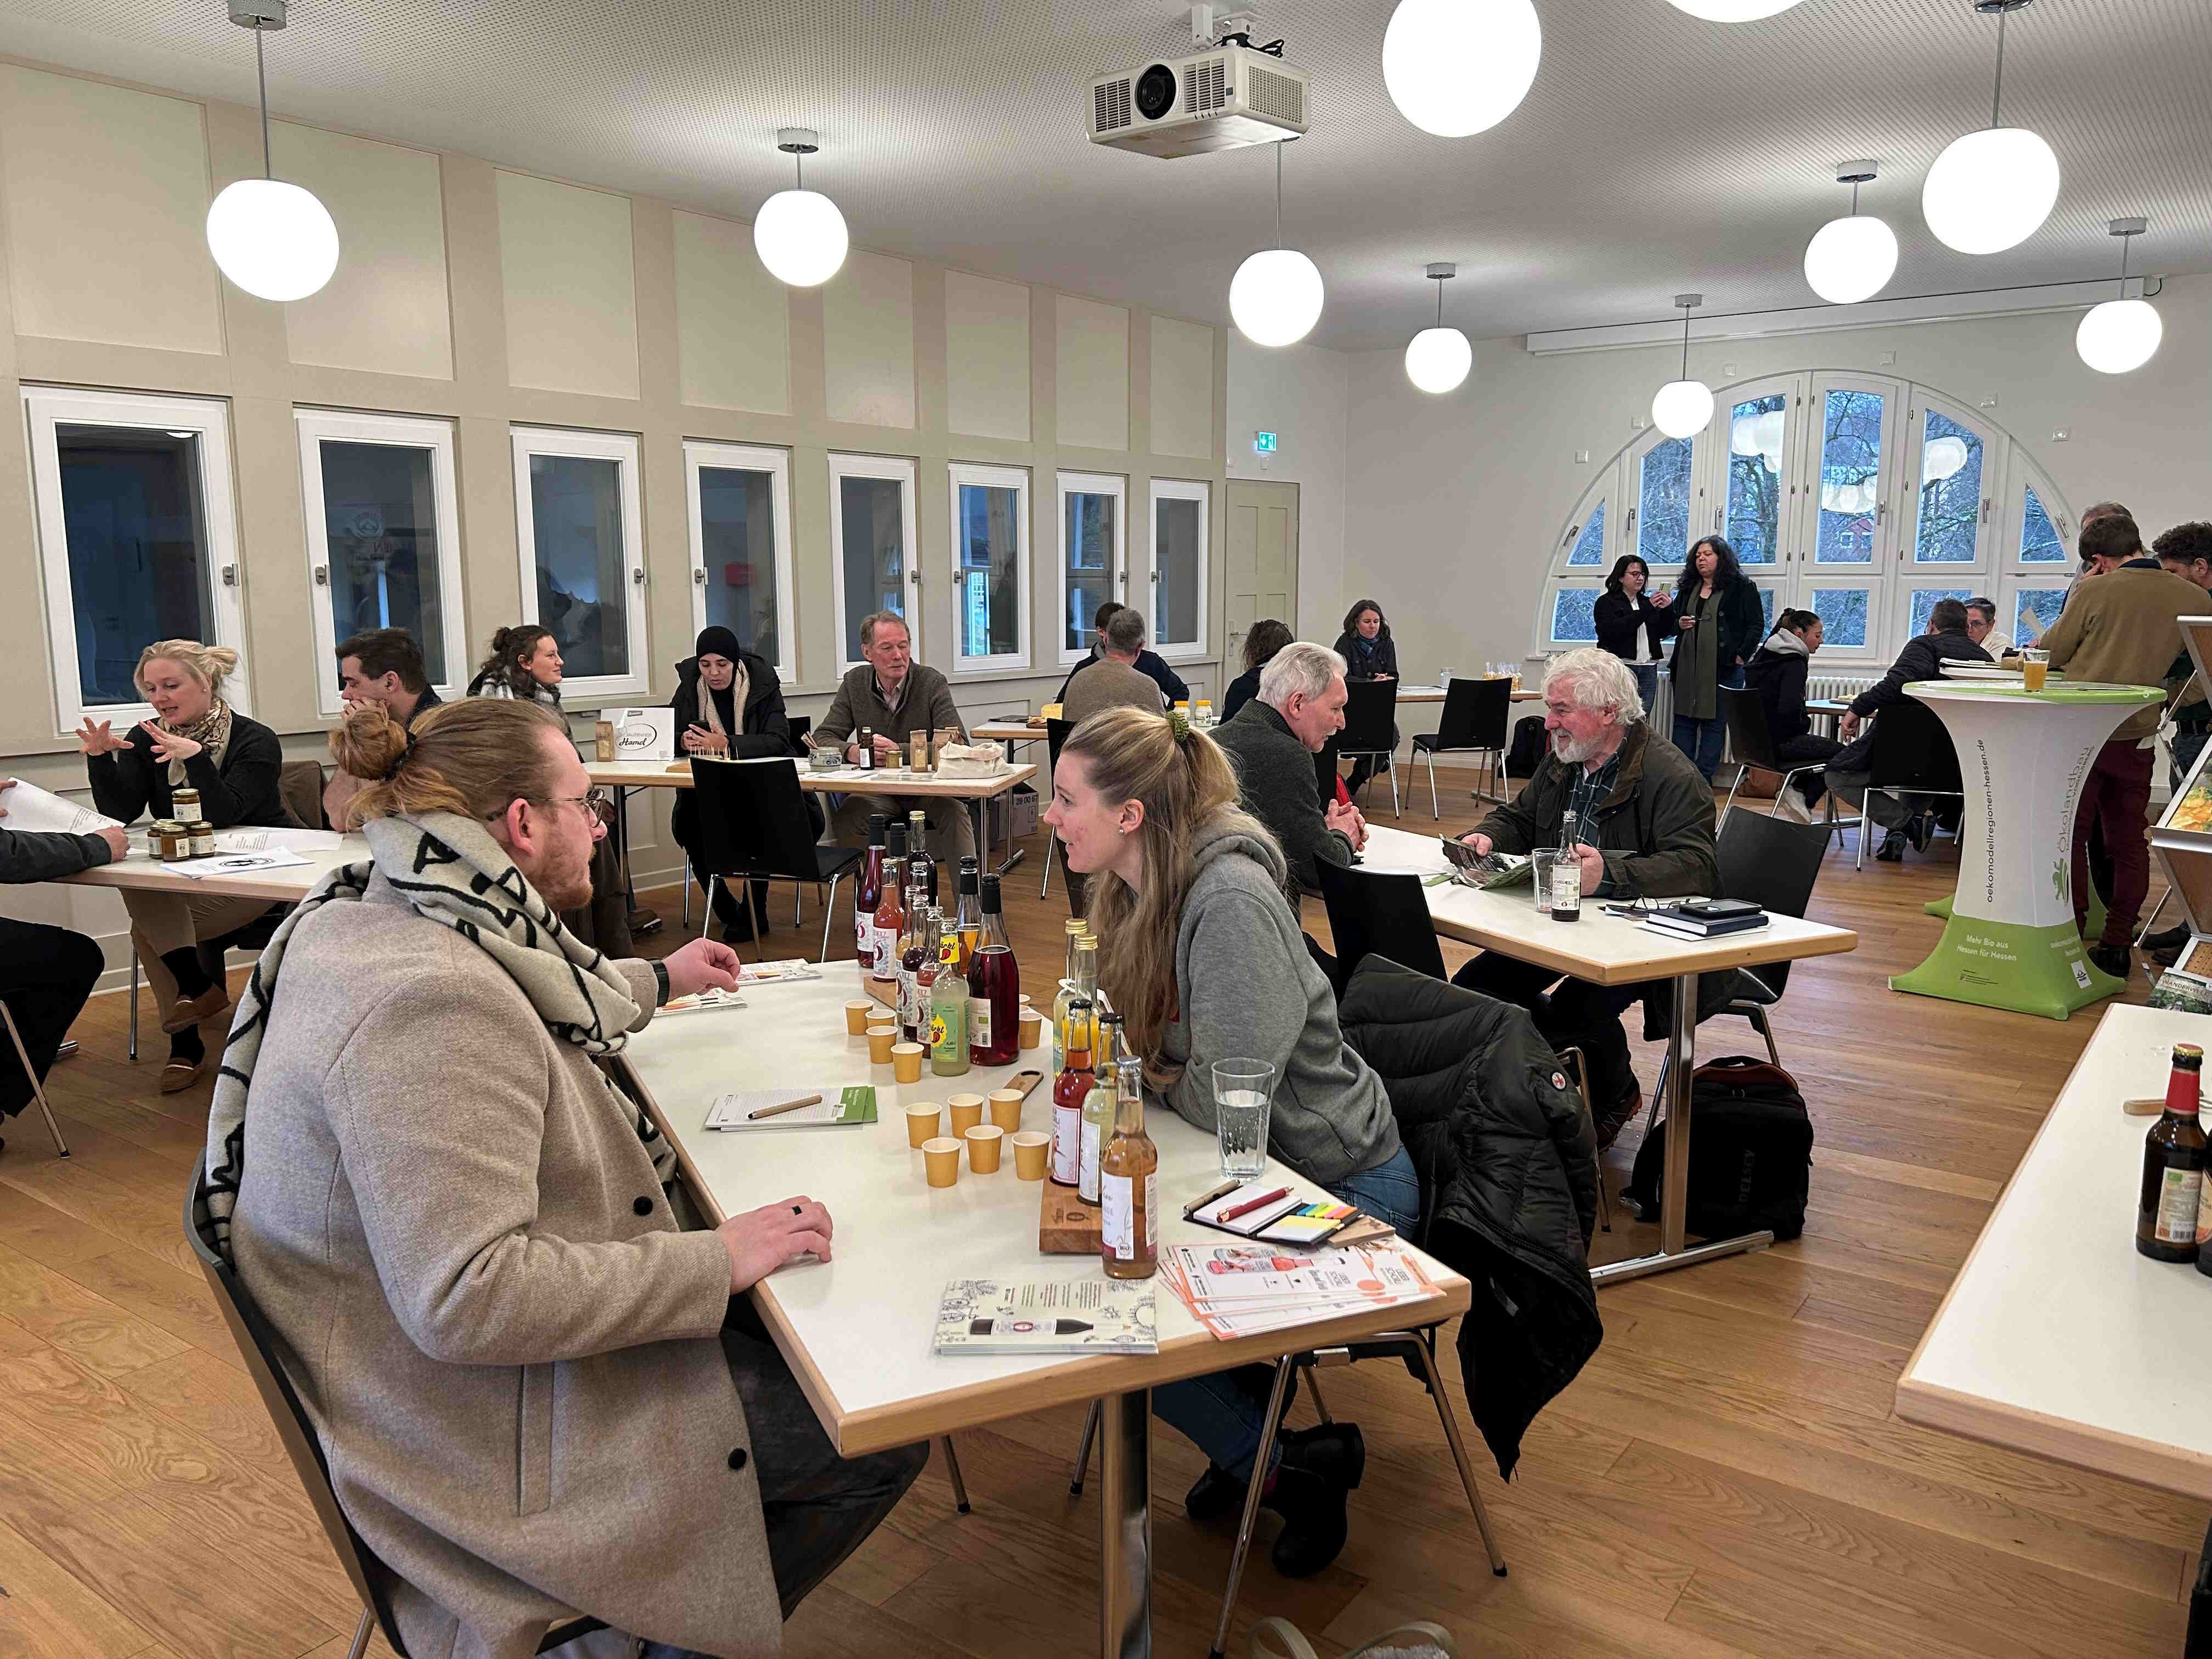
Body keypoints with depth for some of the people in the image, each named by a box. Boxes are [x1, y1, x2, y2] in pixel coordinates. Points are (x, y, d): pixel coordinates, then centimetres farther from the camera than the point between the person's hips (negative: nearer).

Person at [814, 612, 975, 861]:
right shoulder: (854, 683, 5)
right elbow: (823, 738, 0)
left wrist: (900, 751, -26)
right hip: (877, 790, 2)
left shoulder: (932, 683, -6)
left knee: (953, 811, -35)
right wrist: (854, 753, -23)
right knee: (844, 819, -29)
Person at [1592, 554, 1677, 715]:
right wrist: (1646, 610, -16)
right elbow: (1613, 631, -14)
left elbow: (1664, 632, 14)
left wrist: (1668, 610, -4)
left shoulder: (1648, 602, 21)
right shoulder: (1606, 602, 3)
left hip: (1648, 669, 5)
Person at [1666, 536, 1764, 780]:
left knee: (1715, 724, -1)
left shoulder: (1741, 588, 1)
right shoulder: (1687, 589, 15)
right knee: (1683, 722, 5)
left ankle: (1703, 779, 3)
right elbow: (1672, 622, 25)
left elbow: (1756, 625, -1)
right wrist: (1679, 624, 2)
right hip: (1687, 667, 5)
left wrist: (1741, 656, -9)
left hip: (1723, 668, -5)